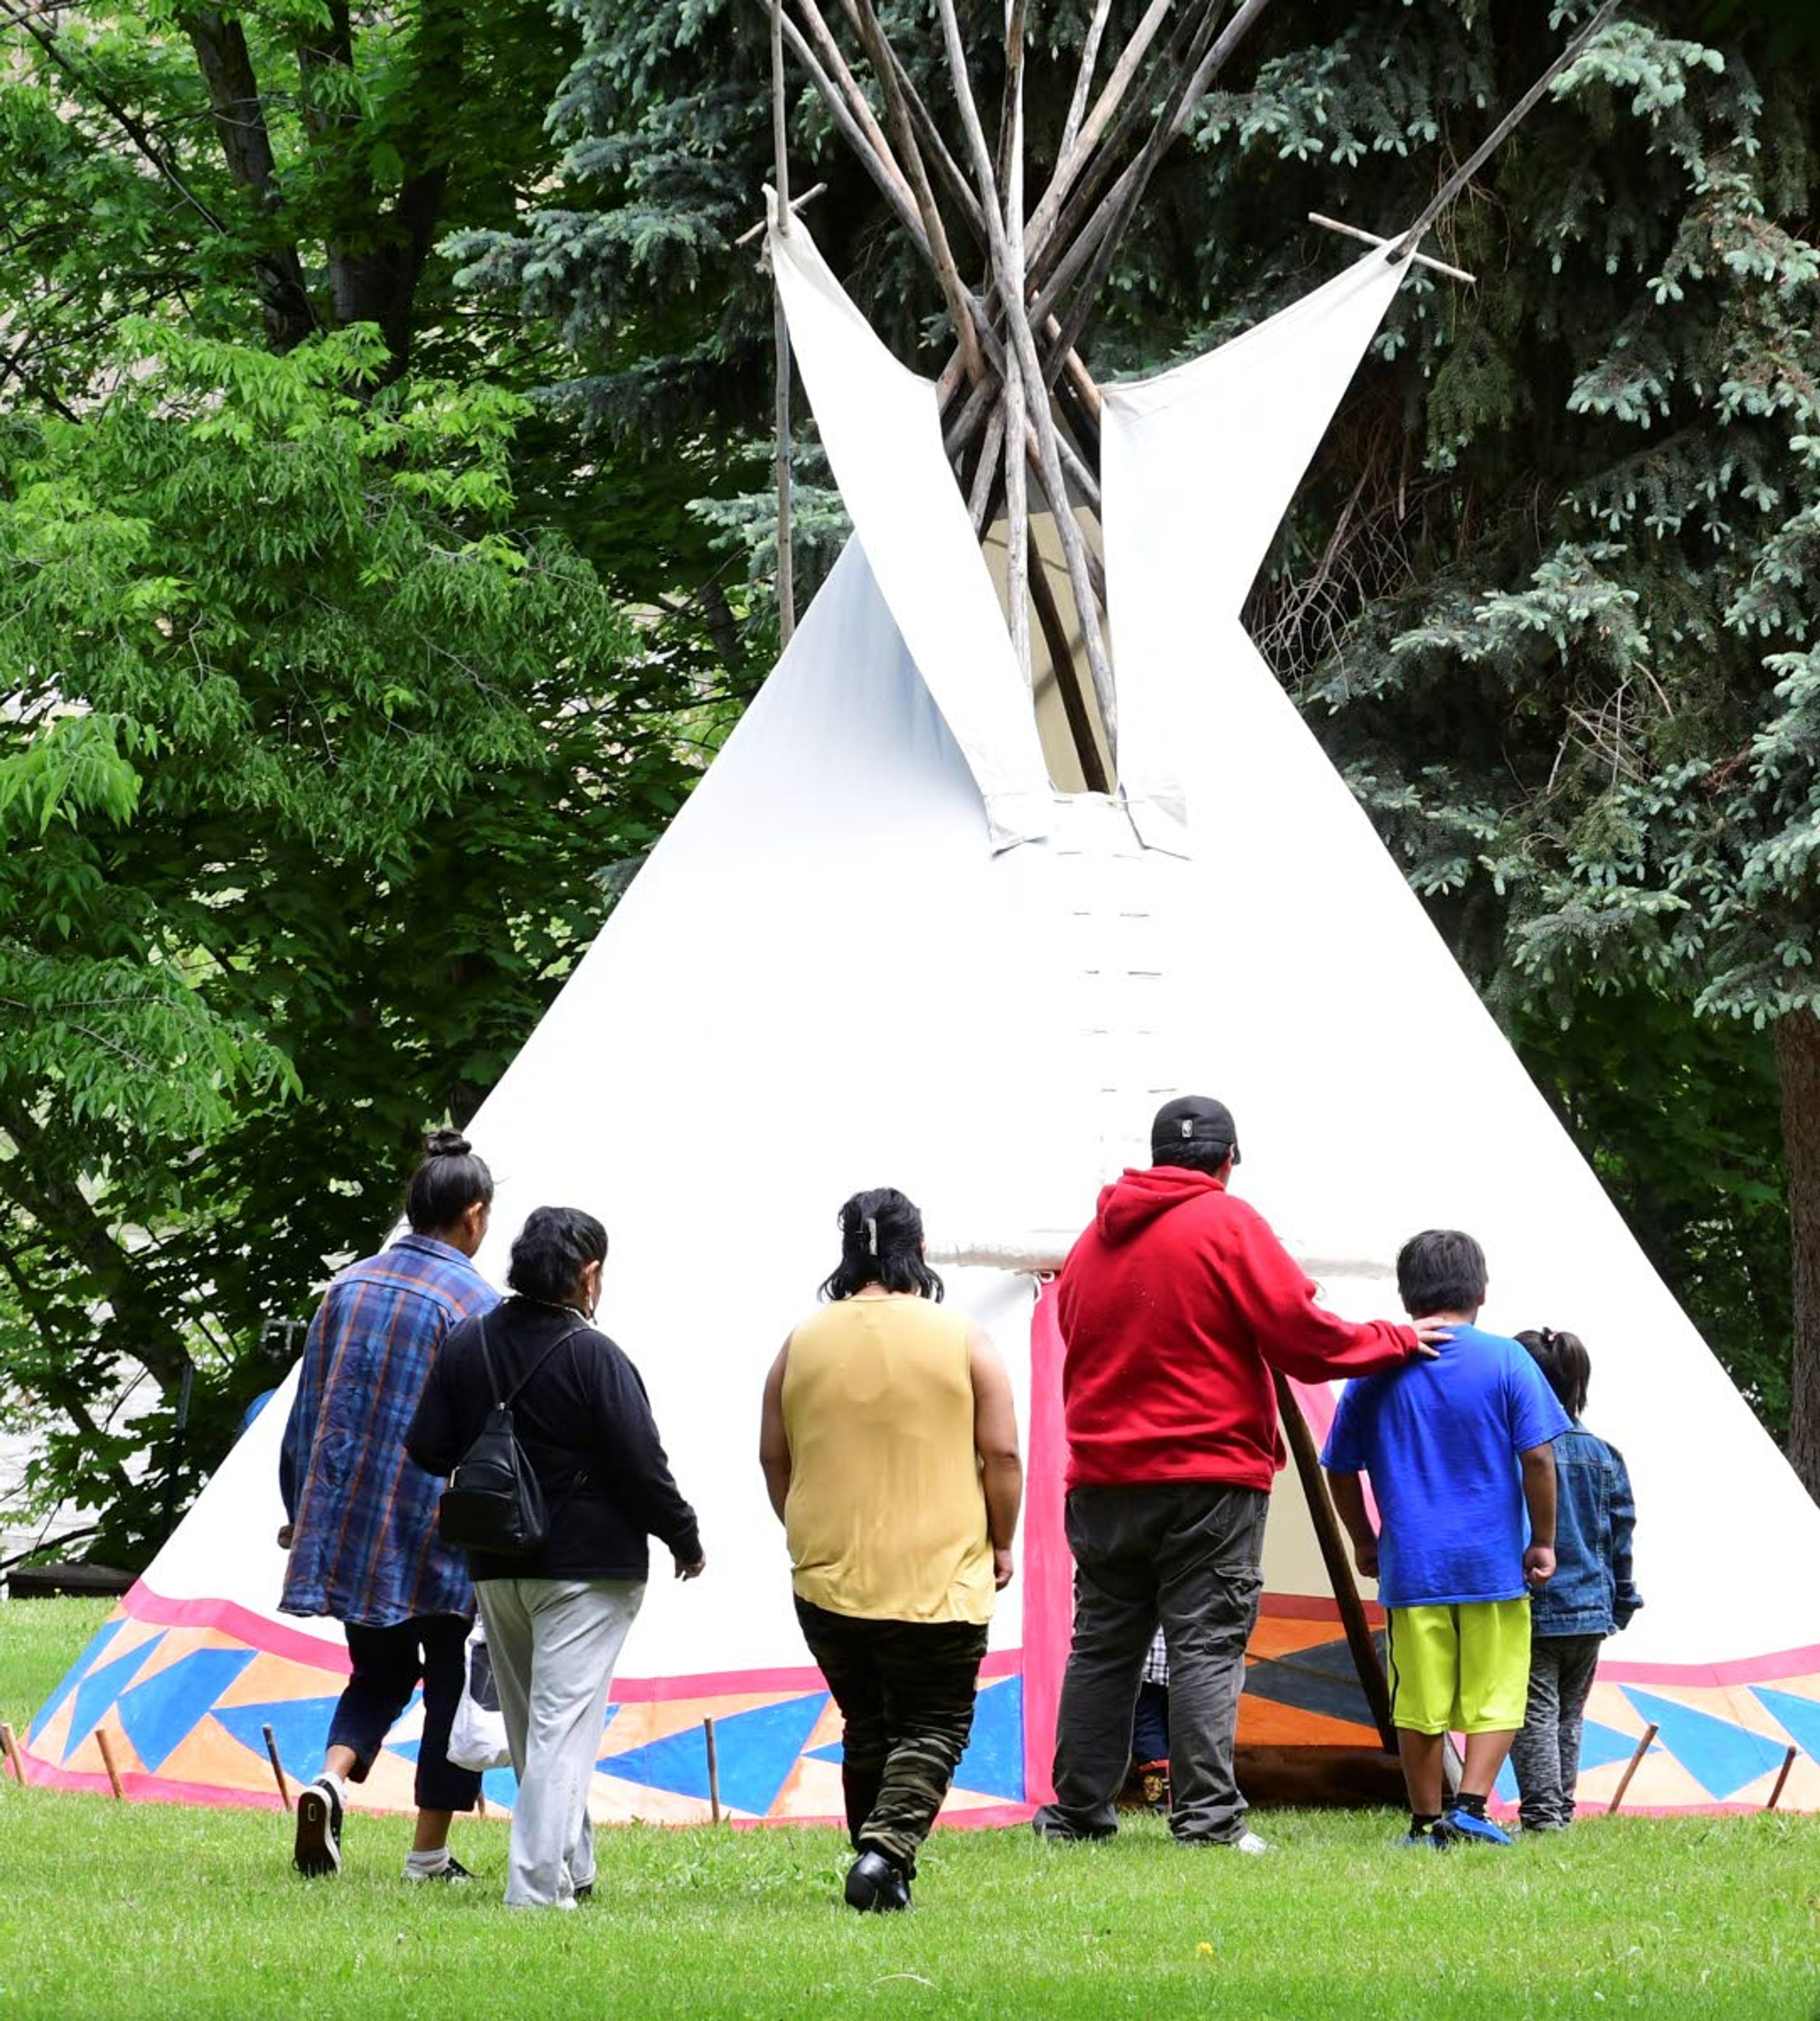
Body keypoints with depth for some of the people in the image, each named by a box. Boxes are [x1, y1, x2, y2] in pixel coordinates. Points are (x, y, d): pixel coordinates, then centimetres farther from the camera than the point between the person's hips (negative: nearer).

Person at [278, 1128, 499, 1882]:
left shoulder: (349, 1288, 6)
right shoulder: (473, 1303, -10)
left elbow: (307, 1412, 10)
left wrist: (301, 1513, 18)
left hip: (347, 1521, 5)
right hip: (439, 1530, -5)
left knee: (378, 1673, 18)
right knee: (451, 1683, 8)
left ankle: (332, 1779, -9)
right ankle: (429, 1854, 9)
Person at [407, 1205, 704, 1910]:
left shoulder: (467, 1344, 2)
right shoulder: (593, 1356, -15)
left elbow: (428, 1448, 4)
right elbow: (641, 1466, -15)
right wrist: (685, 1539, -1)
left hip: (495, 1568, 6)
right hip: (588, 1566, -6)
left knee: (528, 1725, 18)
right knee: (563, 1724, -6)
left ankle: (571, 1869, 29)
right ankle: (538, 1884, -13)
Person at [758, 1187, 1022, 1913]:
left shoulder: (802, 1344, 4)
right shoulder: (962, 1343, -4)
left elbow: (773, 1459, 11)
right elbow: (1002, 1457, -4)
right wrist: (1000, 1546, 9)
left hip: (827, 1578, 3)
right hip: (940, 1579, -3)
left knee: (866, 1728, 16)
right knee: (933, 1727, 2)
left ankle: (881, 1868, 15)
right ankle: (888, 1846, -18)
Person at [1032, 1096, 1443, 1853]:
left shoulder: (1096, 1241, 13)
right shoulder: (1227, 1224, -6)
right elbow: (1302, 1335, -10)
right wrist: (1394, 1341, 2)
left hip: (1104, 1477, 6)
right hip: (1207, 1476, -5)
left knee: (1102, 1646, 10)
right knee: (1206, 1645, -5)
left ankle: (1075, 1811, 12)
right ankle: (1207, 1816, -11)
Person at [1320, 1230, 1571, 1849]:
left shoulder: (1376, 1368, 3)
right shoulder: (1505, 1361, -3)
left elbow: (1341, 1469, 8)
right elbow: (1538, 1457, -6)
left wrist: (1364, 1542, 21)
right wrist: (1543, 1541, 3)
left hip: (1411, 1565, 1)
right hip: (1494, 1562, -1)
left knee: (1419, 1703, 8)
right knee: (1495, 1696, 6)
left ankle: (1427, 1823, 12)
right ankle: (1471, 1807, -8)